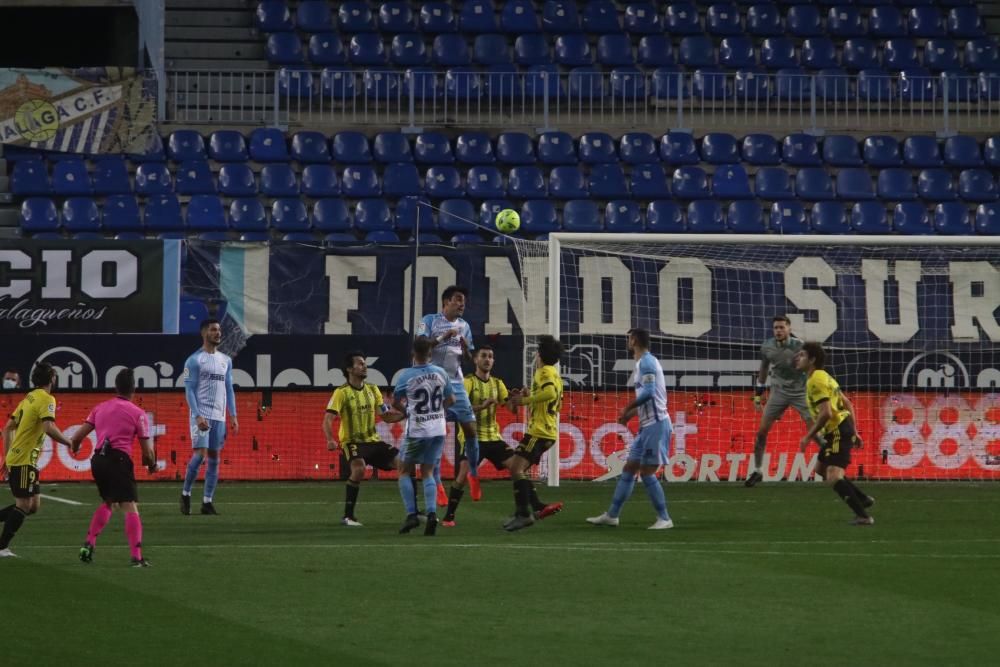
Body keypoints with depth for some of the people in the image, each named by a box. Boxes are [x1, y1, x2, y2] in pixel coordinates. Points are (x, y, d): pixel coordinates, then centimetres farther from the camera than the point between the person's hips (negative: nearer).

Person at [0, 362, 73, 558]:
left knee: (33, 505, 12)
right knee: (24, 505, -5)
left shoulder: (29, 398, 16)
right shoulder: (46, 399, -11)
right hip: (24, 461, -9)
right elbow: (49, 428, -25)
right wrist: (69, 443, -12)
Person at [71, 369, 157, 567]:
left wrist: (74, 447, 38)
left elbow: (78, 437, 15)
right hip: (119, 459, -5)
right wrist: (152, 465, 21)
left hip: (98, 459, 5)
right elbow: (147, 450, 1)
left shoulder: (100, 408, 15)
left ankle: (89, 545, 18)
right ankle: (136, 557, -17)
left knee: (107, 503, 26)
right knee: (130, 507, -7)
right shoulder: (137, 413, 3)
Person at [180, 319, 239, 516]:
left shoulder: (226, 361, 14)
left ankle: (207, 501, 6)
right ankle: (186, 494, 4)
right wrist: (198, 416, -18)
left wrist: (233, 416, 9)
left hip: (219, 416, 6)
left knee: (214, 458, 3)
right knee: (200, 454, -13)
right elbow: (189, 390, -8)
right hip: (202, 415, -6)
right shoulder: (194, 360, -4)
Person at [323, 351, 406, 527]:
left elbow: (386, 416, 12)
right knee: (359, 469, -34)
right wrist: (330, 440, -33)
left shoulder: (372, 390, 8)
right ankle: (348, 516, -23)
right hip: (353, 441, -6)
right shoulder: (341, 393, -9)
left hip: (373, 441, 6)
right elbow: (327, 420, -15)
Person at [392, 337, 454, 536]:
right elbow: (451, 400, 7)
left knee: (405, 471, 11)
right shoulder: (440, 373, -2)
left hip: (417, 431, -4)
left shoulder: (406, 376, -12)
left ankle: (411, 514, -1)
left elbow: (396, 403, -3)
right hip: (438, 429, 4)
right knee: (427, 472, 12)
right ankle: (432, 513, -6)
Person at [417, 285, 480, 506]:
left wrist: (465, 348, -7)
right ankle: (436, 483, 2)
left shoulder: (464, 326, 12)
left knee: (470, 428, -2)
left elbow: (468, 359, 16)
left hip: (456, 383, 4)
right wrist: (443, 337, -23)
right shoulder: (430, 321, -3)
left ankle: (474, 473, 16)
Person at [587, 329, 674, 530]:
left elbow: (648, 392, -24)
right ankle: (612, 515, 14)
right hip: (647, 425, 10)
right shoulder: (645, 362, 19)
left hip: (655, 424, -10)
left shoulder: (646, 362, -12)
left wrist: (628, 409, -13)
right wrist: (630, 413, 16)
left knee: (647, 473, -8)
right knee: (628, 470, 11)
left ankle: (664, 519, -4)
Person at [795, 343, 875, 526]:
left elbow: (826, 413, -25)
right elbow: (848, 404, 21)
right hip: (839, 430, 11)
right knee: (822, 469, 25)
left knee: (833, 478, -17)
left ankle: (863, 516, -18)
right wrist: (854, 433, 22)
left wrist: (808, 437, -18)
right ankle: (863, 498, 28)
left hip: (838, 432, -11)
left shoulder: (816, 381, -16)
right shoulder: (824, 377, 16)